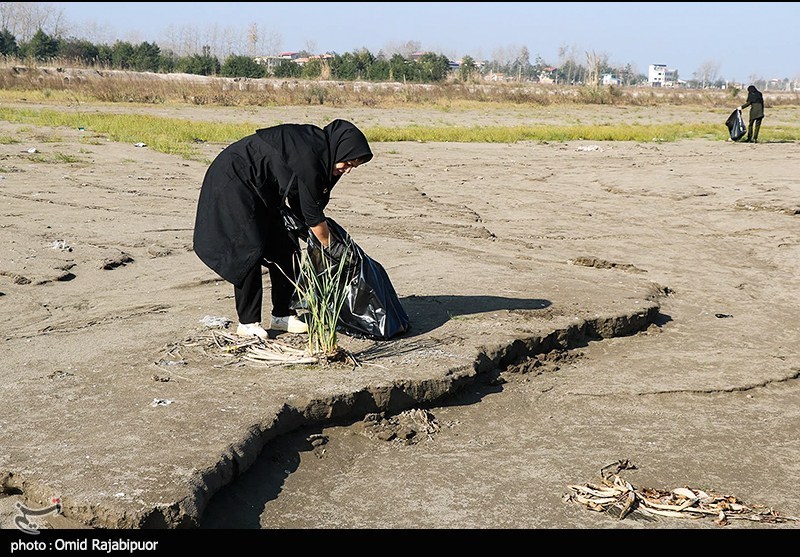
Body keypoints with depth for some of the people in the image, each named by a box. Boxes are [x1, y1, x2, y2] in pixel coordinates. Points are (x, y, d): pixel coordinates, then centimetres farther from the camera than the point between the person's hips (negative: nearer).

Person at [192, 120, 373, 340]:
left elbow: (301, 204, 8)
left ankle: (282, 314, 13)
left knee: (284, 246, 6)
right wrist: (331, 248, -9)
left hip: (261, 190, 10)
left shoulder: (318, 149, -3)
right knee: (251, 249, -14)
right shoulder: (308, 157, -30)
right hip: (232, 181, -10)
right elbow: (312, 214, -22)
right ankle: (247, 322, -6)